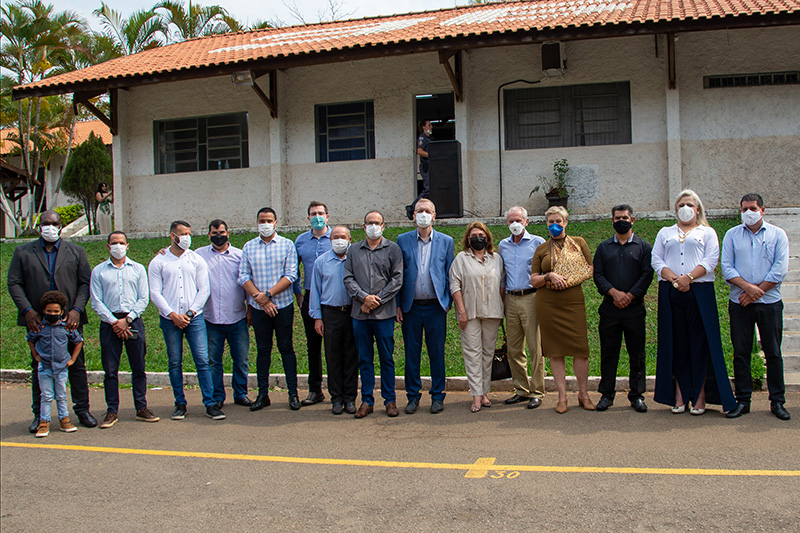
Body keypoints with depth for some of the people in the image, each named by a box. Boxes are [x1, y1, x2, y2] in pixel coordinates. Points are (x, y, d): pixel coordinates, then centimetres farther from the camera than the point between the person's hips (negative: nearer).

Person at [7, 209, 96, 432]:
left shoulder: (76, 252, 11)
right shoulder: (23, 252, 9)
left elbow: (85, 283, 5)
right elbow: (14, 283, 4)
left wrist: (77, 309, -9)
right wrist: (27, 310, -9)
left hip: (70, 320, 0)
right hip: (37, 320, 0)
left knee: (77, 365, 3)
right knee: (39, 368, 5)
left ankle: (82, 410, 13)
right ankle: (39, 415, 14)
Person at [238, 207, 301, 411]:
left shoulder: (287, 245, 2)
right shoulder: (248, 247, 8)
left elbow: (291, 275, -6)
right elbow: (243, 276, 1)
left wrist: (268, 294, -14)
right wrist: (259, 297, -12)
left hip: (282, 305, -2)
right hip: (258, 307, 2)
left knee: (286, 348, 3)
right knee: (263, 349, 8)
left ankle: (293, 393, 9)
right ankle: (263, 394, 15)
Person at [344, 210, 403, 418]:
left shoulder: (392, 249, 5)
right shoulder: (354, 250, 12)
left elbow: (397, 279, -2)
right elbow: (348, 278, 6)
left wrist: (377, 300, -10)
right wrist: (364, 297, -10)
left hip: (384, 312, -2)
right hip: (359, 313, 2)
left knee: (386, 358, 3)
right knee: (364, 358, 7)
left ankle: (390, 400, 12)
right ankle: (367, 401, 14)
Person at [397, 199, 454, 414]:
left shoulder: (446, 241, 5)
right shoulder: (403, 240, 6)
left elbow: (449, 275, 6)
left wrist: (448, 303, -1)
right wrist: (397, 304, 0)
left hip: (435, 307, 0)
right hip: (411, 307, 1)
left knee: (437, 354, 5)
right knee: (411, 353, 6)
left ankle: (437, 396, 16)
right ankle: (413, 396, 17)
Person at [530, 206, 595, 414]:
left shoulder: (579, 243, 12)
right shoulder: (541, 249, 10)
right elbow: (534, 280, 7)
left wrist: (569, 279, -5)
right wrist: (550, 276, -12)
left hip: (573, 301, 0)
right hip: (548, 303, 0)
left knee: (580, 348, -5)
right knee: (555, 349, 1)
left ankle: (583, 394, 8)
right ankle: (562, 396, 7)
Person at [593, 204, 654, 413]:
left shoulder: (644, 246, 8)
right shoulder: (603, 247, 13)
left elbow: (647, 275, -1)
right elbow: (598, 275, 4)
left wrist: (629, 296, -12)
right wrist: (614, 292, -12)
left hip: (634, 308, -1)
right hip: (609, 308, 1)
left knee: (636, 353, 3)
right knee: (608, 351, 4)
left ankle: (637, 395, 11)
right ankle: (607, 394, 11)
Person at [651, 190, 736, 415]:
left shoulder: (707, 232, 14)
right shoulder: (665, 233, 20)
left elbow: (711, 260, 0)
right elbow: (656, 260, 8)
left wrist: (688, 277, -14)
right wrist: (674, 279, -9)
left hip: (699, 292, -2)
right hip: (670, 293, 2)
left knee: (700, 343, -4)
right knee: (676, 342, 0)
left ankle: (700, 396, 0)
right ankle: (679, 394, 4)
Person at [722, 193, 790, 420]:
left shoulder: (778, 235, 6)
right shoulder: (732, 235, 10)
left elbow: (780, 269, -3)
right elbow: (726, 267, 0)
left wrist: (757, 291, -10)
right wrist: (747, 286, -14)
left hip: (769, 302, -1)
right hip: (739, 303, 1)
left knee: (773, 352, 3)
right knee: (741, 352, 3)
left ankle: (777, 401, 11)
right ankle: (743, 400, 10)